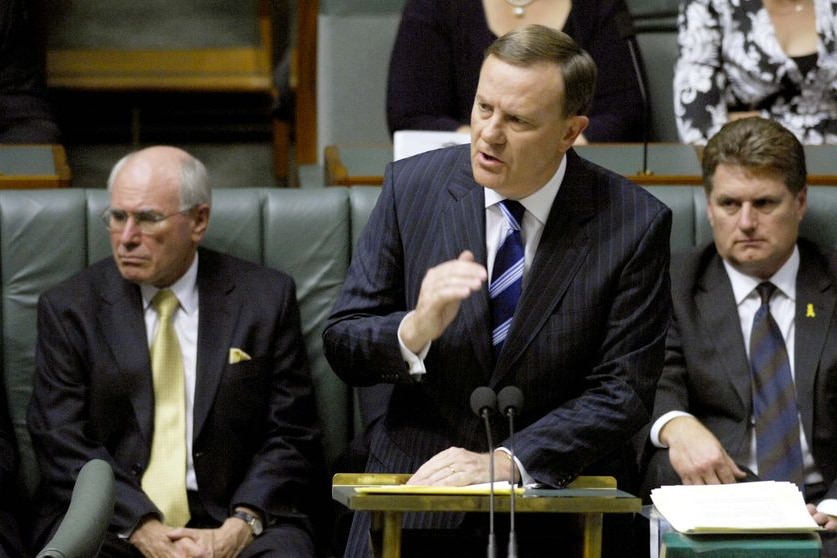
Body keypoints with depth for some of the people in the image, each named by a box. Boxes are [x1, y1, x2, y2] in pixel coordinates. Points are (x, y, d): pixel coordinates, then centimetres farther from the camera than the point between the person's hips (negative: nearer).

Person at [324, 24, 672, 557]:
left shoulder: (636, 225, -5)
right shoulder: (412, 187, 0)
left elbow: (622, 392, -8)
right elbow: (342, 345, 2)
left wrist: (510, 461, -21)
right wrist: (414, 330, -19)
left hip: (556, 498, 0)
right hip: (417, 487, 0)